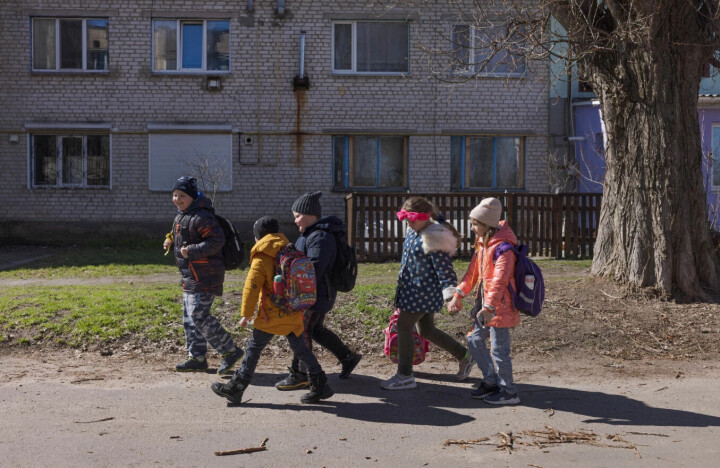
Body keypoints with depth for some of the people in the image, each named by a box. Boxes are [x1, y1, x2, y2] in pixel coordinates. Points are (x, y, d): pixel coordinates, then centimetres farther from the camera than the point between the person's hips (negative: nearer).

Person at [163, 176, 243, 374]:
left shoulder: (200, 217, -18)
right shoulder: (180, 217, 14)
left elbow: (217, 240, -26)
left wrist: (191, 251, -27)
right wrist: (172, 242, 10)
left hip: (204, 276, -11)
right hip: (190, 276, 11)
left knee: (198, 316, -12)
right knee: (189, 317, 14)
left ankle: (230, 351, -1)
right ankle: (197, 358, 24)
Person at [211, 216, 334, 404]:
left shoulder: (261, 260, -8)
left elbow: (251, 287, -14)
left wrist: (246, 314, -8)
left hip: (272, 315, -6)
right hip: (294, 314, 6)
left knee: (254, 348, 4)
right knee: (300, 349, 13)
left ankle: (235, 388, 9)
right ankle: (320, 385, 13)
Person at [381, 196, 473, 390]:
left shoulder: (434, 239, -20)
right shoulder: (413, 233, 9)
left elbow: (444, 268, -21)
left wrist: (449, 295, -25)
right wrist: (402, 285, 28)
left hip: (424, 292, -10)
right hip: (413, 290, 10)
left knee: (404, 326, -5)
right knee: (426, 331, 16)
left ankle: (405, 376, 7)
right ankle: (464, 356, 30)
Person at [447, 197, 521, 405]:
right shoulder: (482, 244, 10)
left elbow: (499, 280, -29)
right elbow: (473, 272, 16)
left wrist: (488, 307, -35)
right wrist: (459, 295, 14)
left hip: (500, 307, -10)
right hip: (487, 304, 10)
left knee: (499, 349, -1)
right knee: (474, 340, 15)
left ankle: (508, 391, 15)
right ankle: (490, 380, 30)